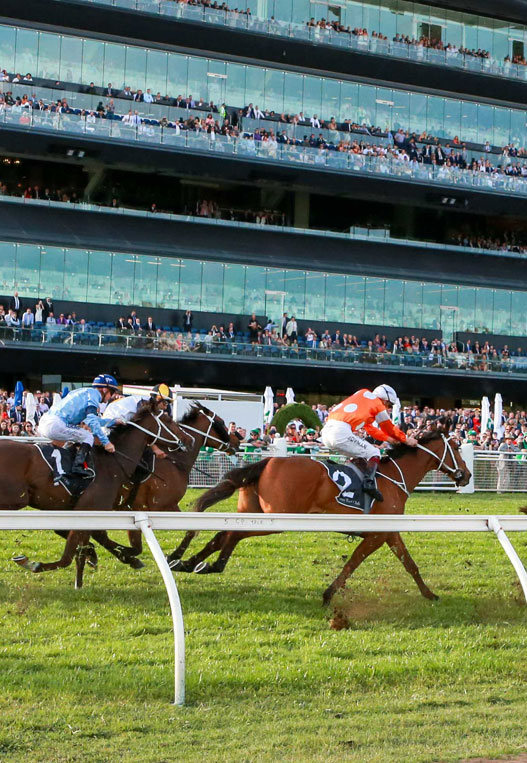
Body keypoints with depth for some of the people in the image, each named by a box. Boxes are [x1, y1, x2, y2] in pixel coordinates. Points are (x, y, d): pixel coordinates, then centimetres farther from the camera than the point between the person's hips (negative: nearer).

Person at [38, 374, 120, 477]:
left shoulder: (83, 392, 27)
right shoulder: (93, 393, -1)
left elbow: (93, 418, 40)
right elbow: (92, 419, -15)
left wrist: (113, 422, 43)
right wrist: (106, 442, -15)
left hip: (43, 423, 10)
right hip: (55, 425, -10)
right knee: (88, 437, -2)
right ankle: (78, 466, -20)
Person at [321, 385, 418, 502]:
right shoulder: (377, 403, 8)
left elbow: (371, 429, 38)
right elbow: (389, 428, 16)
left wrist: (391, 439, 40)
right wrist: (406, 440, 29)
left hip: (326, 432, 8)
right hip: (340, 432, -8)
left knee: (360, 452, 28)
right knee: (374, 453, 2)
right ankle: (369, 482, -22)